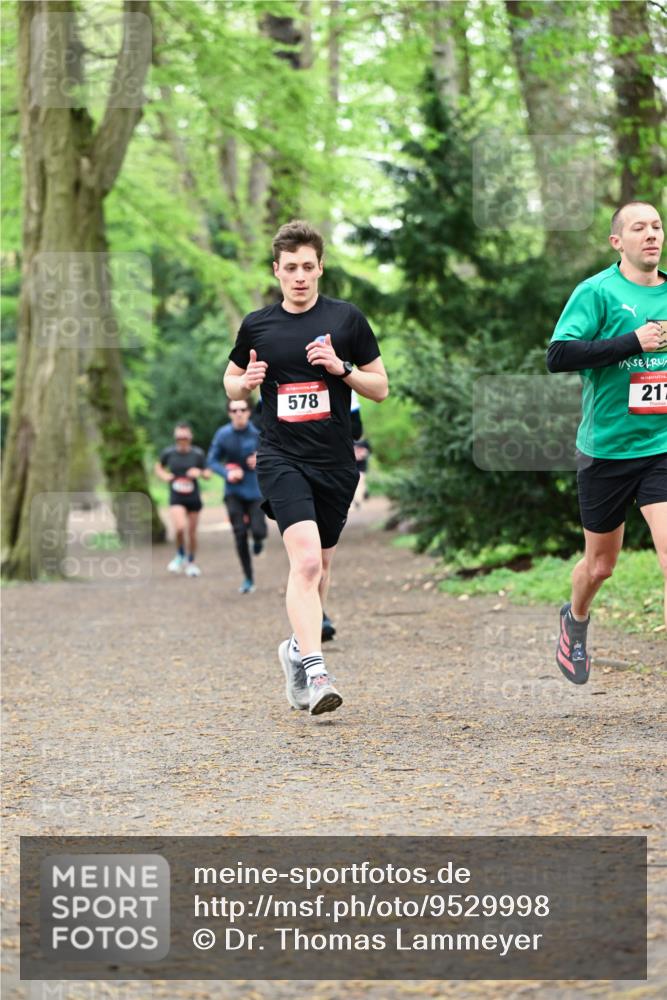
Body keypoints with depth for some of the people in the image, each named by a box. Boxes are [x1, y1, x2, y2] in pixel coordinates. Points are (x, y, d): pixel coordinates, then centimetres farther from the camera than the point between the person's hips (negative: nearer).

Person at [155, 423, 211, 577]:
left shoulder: (198, 454, -4)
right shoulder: (169, 453, -3)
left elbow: (208, 475, 4)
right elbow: (158, 466, 16)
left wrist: (200, 473, -18)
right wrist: (163, 475, -5)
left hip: (193, 498, 1)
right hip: (176, 498, -1)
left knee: (192, 532, 9)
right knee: (180, 527, -22)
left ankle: (191, 562, 29)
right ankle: (180, 555, 5)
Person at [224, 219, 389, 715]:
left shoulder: (346, 319, 2)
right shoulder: (257, 325, 5)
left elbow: (381, 387, 6)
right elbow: (231, 381, 20)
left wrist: (342, 367, -12)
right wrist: (246, 382, -4)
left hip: (336, 462, 2)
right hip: (281, 459, -2)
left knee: (321, 565, 13)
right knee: (305, 559, -20)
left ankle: (299, 647, 38)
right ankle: (315, 671, -25)